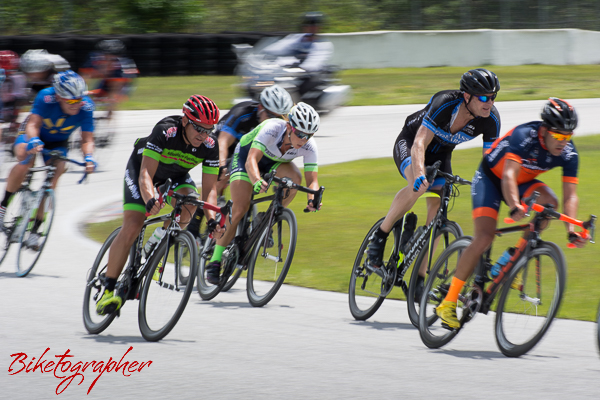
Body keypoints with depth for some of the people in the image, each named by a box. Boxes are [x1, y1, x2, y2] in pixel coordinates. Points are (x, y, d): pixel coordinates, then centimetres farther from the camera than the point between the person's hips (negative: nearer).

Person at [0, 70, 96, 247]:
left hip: (58, 143, 2)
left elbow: (87, 139, -25)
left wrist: (89, 158, -44)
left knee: (52, 181, -18)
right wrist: (33, 141, -58)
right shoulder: (46, 97, -33)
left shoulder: (86, 107, -27)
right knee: (26, 158, -35)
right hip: (34, 135, -2)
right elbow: (33, 124, -37)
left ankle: (35, 229, -4)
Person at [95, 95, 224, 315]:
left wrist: (212, 219, -42)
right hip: (141, 166, -3)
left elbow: (209, 188, -24)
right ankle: (108, 290, -9)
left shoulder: (210, 146, -26)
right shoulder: (165, 132, -37)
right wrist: (150, 200, -62)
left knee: (189, 202, -30)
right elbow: (145, 175, -42)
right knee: (132, 228, -18)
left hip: (175, 173, 3)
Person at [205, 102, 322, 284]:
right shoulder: (272, 129, -39)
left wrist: (313, 198, -50)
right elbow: (251, 161, -49)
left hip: (274, 161, 3)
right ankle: (215, 261, -4)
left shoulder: (309, 146, -28)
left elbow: (312, 180, -28)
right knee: (240, 211, -16)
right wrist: (257, 181, -70)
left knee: (295, 177, -30)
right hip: (246, 154, -3)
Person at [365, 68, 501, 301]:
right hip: (409, 143, -5)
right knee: (418, 185, -35)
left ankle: (419, 278, 0)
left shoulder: (491, 119, -23)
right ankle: (380, 236, -16)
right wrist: (420, 173, -61)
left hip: (440, 153, 5)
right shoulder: (444, 104, -37)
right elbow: (419, 143, -43)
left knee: (437, 211, -10)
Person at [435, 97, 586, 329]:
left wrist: (571, 230, -35)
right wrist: (515, 207, -62)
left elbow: (570, 196, -19)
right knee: (484, 238, -20)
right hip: (491, 177, -5)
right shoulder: (524, 136, -34)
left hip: (522, 181, 5)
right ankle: (448, 303, -15)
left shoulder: (568, 154, -19)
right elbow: (508, 177, -44)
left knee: (549, 202, -26)